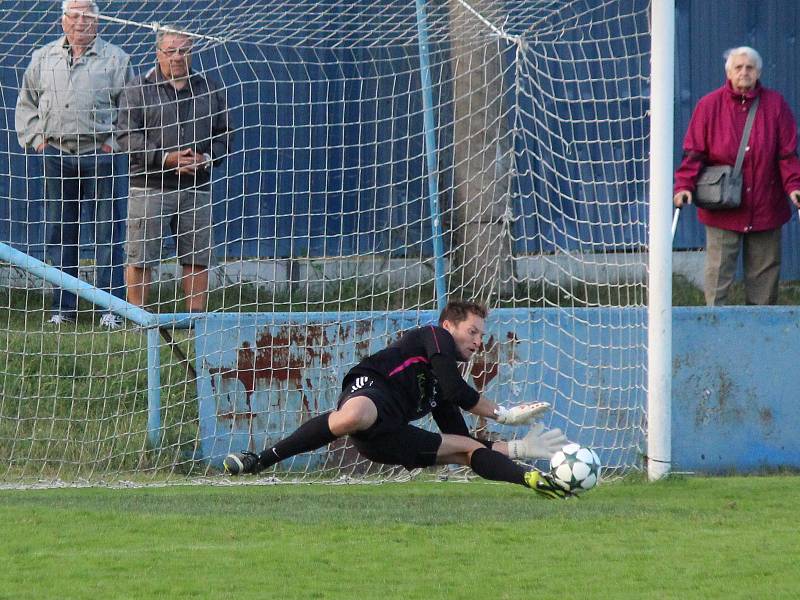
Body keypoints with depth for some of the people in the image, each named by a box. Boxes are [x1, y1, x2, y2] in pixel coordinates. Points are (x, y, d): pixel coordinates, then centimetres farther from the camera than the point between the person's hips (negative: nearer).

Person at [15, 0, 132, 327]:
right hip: (56, 155, 3)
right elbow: (26, 103, 21)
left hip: (98, 154, -3)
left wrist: (115, 141, -2)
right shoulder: (44, 58, 13)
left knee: (106, 231, -4)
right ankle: (63, 307, 10)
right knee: (59, 233, 4)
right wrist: (35, 138, 9)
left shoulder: (115, 59, 4)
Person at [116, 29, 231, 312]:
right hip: (150, 188, -3)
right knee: (140, 257, -4)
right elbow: (128, 136, -5)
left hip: (196, 188, 3)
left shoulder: (209, 90, 14)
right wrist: (165, 158, -15)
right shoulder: (138, 90, 2)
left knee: (198, 257, 3)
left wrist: (205, 158, -5)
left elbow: (223, 134, 16)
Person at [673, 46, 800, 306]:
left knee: (764, 273, 7)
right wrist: (684, 185, -15)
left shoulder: (775, 104, 3)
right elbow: (694, 152, -2)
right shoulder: (709, 105, 0)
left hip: (765, 207, 2)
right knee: (718, 273, -5)